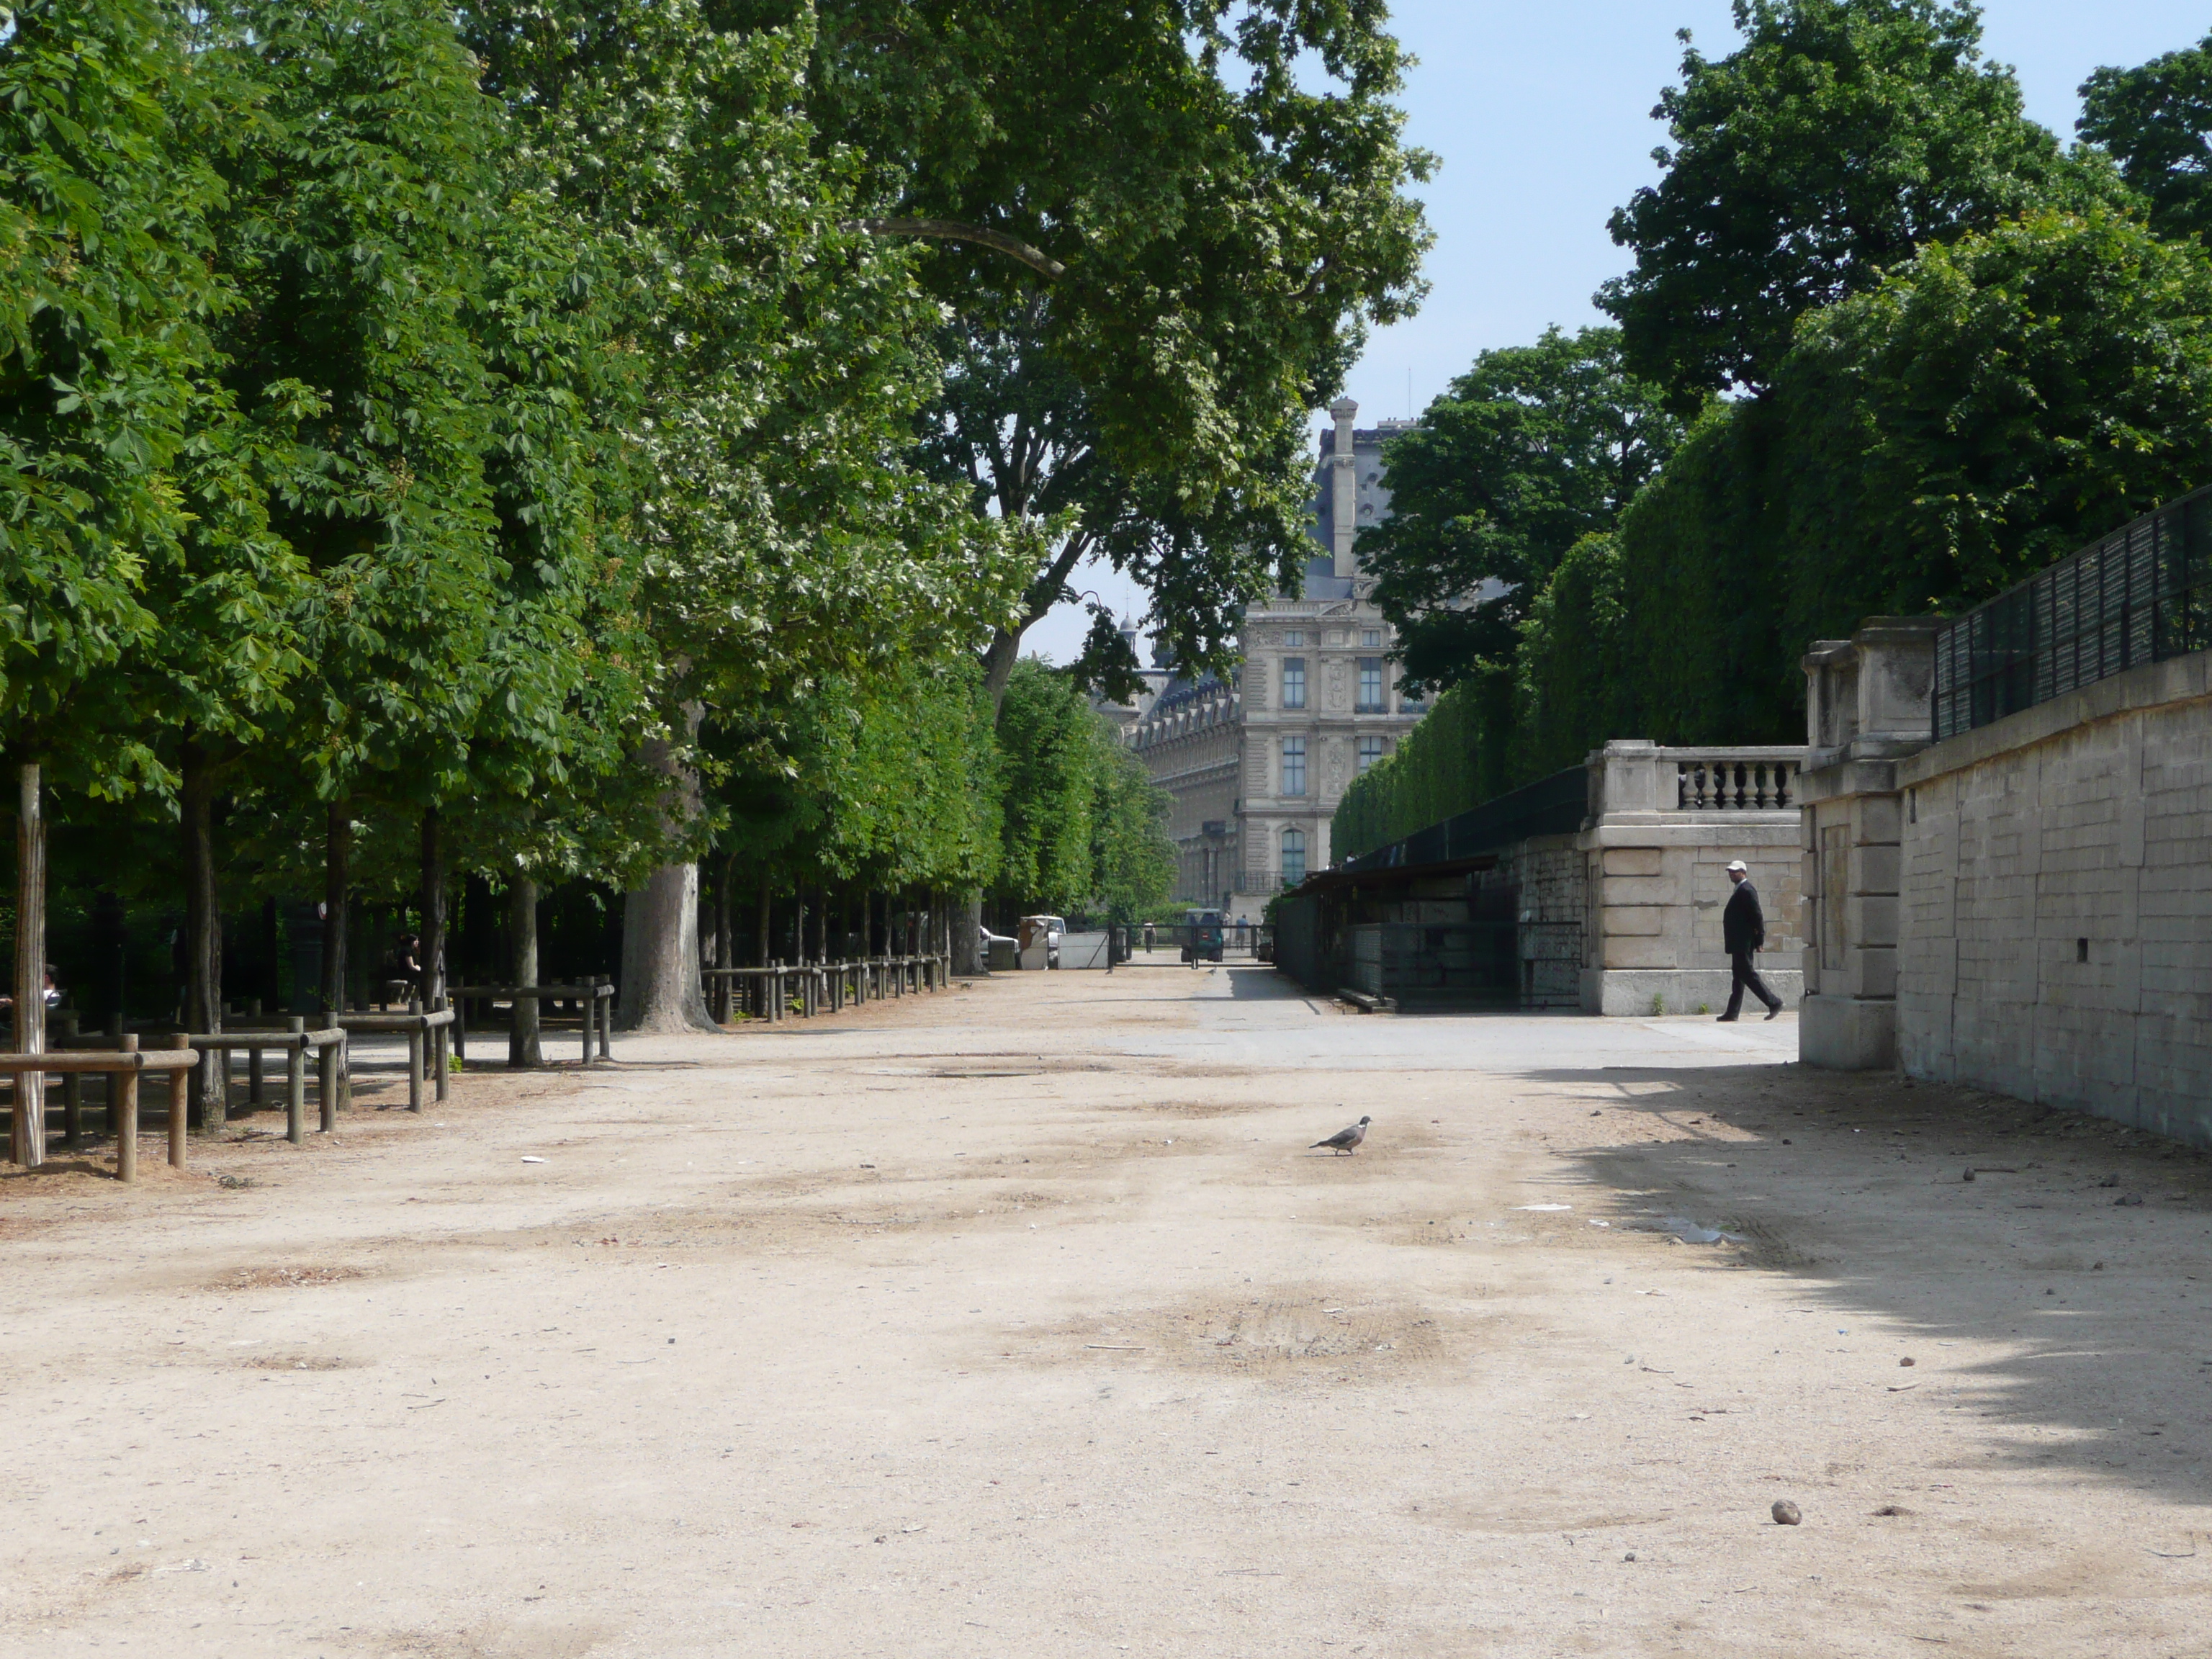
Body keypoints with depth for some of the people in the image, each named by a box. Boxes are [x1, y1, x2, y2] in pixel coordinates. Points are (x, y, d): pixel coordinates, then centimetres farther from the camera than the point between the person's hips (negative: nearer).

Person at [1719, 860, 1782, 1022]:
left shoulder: (1747, 891, -14)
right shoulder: (1740, 890, 17)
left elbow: (1757, 916, -18)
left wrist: (1759, 941, -18)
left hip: (1743, 944, -10)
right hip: (1739, 944, 10)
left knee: (1748, 975, -9)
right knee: (1738, 977, 10)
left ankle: (1774, 1003, -6)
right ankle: (1733, 1012, 12)